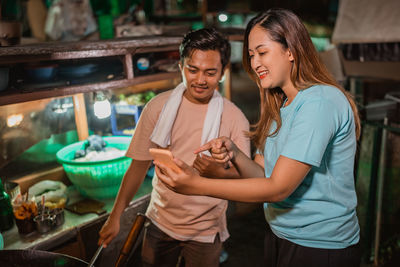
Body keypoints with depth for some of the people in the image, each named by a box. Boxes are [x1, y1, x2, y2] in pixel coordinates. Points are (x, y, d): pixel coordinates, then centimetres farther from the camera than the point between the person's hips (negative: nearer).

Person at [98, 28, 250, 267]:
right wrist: (115, 217, 0)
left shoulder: (234, 118, -11)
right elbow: (139, 165, -1)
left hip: (205, 229, -2)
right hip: (160, 222, 2)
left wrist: (218, 172, -31)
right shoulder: (158, 106, -7)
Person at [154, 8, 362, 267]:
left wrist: (198, 185, -28)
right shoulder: (280, 107, 6)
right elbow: (263, 175, 2)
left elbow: (278, 188, -25)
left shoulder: (320, 102, -22)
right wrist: (234, 153, -17)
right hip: (279, 236, 7)